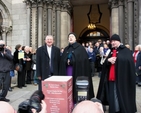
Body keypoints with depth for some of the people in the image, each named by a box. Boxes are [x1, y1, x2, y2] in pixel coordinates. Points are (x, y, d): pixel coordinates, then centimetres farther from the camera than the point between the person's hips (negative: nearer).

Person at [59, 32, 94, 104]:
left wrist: (71, 61, -13)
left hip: (77, 71, -4)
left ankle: (77, 102, 14)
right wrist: (67, 61, -11)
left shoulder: (80, 48, -2)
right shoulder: (66, 49, 14)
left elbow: (84, 60, -11)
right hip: (68, 71, 5)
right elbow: (63, 60, 11)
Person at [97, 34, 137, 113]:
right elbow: (105, 64, 11)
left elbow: (128, 61, -17)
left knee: (121, 96, -3)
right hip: (111, 78, 6)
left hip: (121, 78, -6)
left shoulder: (126, 50, -2)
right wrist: (108, 60, -9)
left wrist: (116, 59, -13)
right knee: (112, 97, 9)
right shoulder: (112, 51, 17)